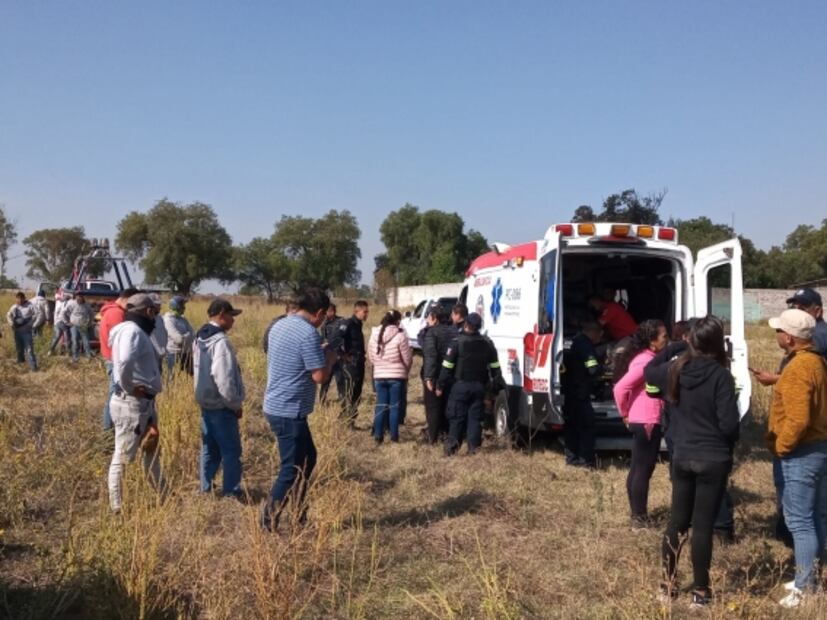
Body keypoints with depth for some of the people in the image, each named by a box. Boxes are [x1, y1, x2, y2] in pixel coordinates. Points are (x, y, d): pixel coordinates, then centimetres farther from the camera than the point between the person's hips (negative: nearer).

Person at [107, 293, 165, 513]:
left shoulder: (137, 331, 13)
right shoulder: (132, 331, -19)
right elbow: (125, 362, -36)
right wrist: (129, 387, -22)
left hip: (144, 402, 11)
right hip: (131, 404, -11)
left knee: (152, 450, 23)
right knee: (123, 456, 1)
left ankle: (162, 494, 37)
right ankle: (117, 505, 10)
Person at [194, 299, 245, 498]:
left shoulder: (200, 339, 10)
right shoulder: (220, 341, -21)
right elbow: (224, 379, -25)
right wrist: (236, 404, -13)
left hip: (205, 402, 9)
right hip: (221, 406, -9)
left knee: (210, 449, 16)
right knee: (231, 451, -1)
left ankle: (205, 489, 23)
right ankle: (231, 492, 3)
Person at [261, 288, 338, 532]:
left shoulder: (280, 325, 9)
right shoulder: (308, 333, -19)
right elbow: (320, 376, -19)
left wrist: (319, 354, 19)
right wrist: (330, 358, -1)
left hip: (276, 407, 10)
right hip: (290, 411, -10)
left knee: (307, 458, 20)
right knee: (292, 469, 0)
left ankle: (299, 513, 28)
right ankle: (268, 523, 4)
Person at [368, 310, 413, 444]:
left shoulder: (374, 335, 1)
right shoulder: (400, 335, -13)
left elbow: (371, 357, 9)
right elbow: (407, 359, -7)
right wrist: (405, 370, 13)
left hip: (379, 376, 4)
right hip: (397, 376, -4)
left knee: (381, 406, 10)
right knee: (394, 406, 5)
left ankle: (378, 436, 11)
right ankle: (394, 436, 10)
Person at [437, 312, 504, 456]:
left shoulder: (457, 342, -9)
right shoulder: (487, 343, 6)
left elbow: (447, 367, -9)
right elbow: (495, 367, 10)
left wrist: (440, 386, -3)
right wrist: (498, 385, 20)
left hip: (461, 385, -3)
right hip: (479, 386, 4)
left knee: (456, 416, 3)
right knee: (475, 416, 8)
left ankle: (452, 446, -2)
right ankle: (474, 446, 6)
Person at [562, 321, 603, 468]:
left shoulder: (576, 342, 14)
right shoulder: (586, 345, -15)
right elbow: (593, 369, -22)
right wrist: (603, 368, -1)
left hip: (569, 391, 9)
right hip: (580, 393, -9)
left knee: (572, 425, 14)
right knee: (587, 425, -3)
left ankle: (572, 458, 20)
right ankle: (586, 460, -3)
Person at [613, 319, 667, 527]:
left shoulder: (647, 358, 11)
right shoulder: (645, 361, -19)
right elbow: (620, 388, -25)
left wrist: (627, 414, 9)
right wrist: (625, 414, -12)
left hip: (642, 422, 10)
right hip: (647, 423, -10)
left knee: (637, 469, 15)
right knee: (644, 470, -2)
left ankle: (638, 515, 24)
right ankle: (639, 519, 5)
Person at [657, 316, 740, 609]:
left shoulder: (676, 369, -1)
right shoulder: (720, 375, -16)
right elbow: (729, 424, -17)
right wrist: (728, 445, 3)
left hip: (682, 457, 5)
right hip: (713, 460, -5)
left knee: (677, 521, 15)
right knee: (703, 526, 3)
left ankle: (667, 584, 24)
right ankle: (700, 592, 14)